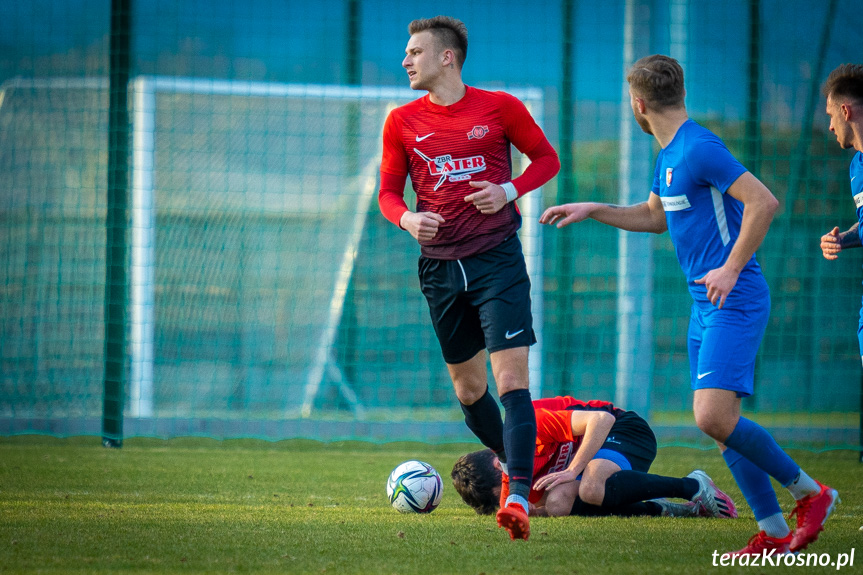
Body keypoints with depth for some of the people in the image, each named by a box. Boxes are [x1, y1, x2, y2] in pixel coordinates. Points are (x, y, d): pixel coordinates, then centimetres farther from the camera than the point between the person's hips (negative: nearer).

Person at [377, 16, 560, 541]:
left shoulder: (500, 107, -1)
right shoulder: (402, 122, 7)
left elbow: (547, 158, 8)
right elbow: (389, 191, 12)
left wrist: (510, 191, -10)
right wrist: (407, 219, -10)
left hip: (497, 258, -4)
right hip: (440, 265, 4)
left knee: (511, 378, -16)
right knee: (467, 387, 12)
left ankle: (519, 498, -23)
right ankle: (517, 465, 34)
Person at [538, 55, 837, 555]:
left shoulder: (700, 148, -15)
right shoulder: (670, 154, 16)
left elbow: (765, 202, -22)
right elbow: (656, 217, 33)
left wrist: (731, 269, -21)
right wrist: (591, 210, 24)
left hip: (733, 303, -10)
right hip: (706, 307, 10)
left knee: (713, 417, -20)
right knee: (721, 425, 5)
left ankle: (809, 492, -6)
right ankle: (774, 533, 6)